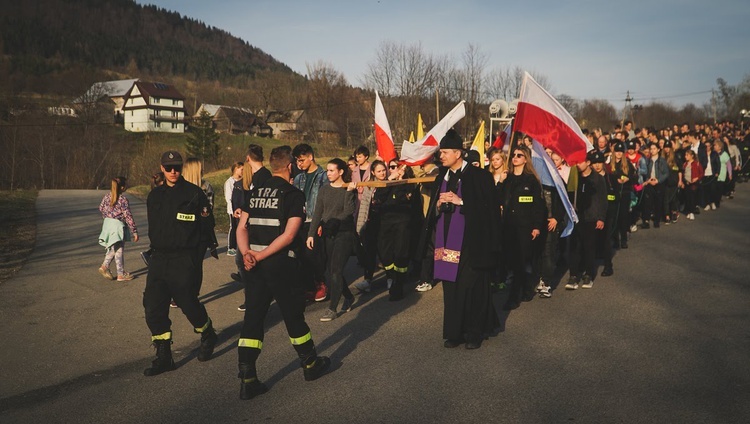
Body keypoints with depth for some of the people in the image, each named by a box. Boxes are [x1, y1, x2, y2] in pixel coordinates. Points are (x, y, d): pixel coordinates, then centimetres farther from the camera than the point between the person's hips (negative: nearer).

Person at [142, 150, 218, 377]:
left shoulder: (194, 193, -4)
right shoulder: (155, 196, 13)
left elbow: (207, 225, -4)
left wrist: (197, 253, -6)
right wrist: (155, 248, 15)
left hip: (185, 260, -5)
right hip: (159, 259, 5)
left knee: (187, 302, -1)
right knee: (153, 307, -1)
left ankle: (208, 335, 30)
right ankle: (164, 357, 10)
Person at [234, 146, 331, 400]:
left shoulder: (256, 192, 10)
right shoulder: (294, 194, -7)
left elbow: (241, 228, 2)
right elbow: (288, 235, -17)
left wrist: (246, 253, -11)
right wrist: (260, 256, -17)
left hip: (256, 264, 5)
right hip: (282, 265, -5)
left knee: (252, 320, 7)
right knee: (294, 315, 11)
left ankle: (247, 381, 8)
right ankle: (310, 365, 31)